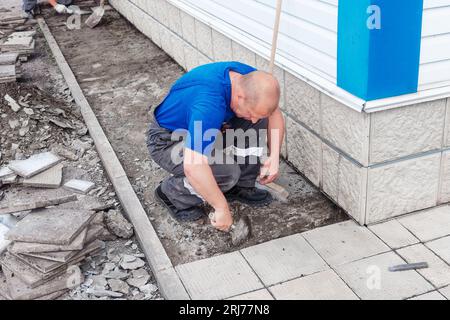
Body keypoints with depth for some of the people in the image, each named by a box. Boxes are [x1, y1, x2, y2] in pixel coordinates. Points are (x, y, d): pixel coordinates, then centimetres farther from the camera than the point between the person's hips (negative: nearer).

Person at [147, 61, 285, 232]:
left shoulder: (251, 79, -16)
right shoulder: (210, 103, -40)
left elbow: (274, 113, 1)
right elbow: (193, 167, -46)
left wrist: (274, 157, -13)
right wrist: (222, 208, -36)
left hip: (202, 128, 7)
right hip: (167, 141, -7)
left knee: (261, 122, -9)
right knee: (227, 172, -29)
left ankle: (241, 186, 6)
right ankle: (172, 193, -3)